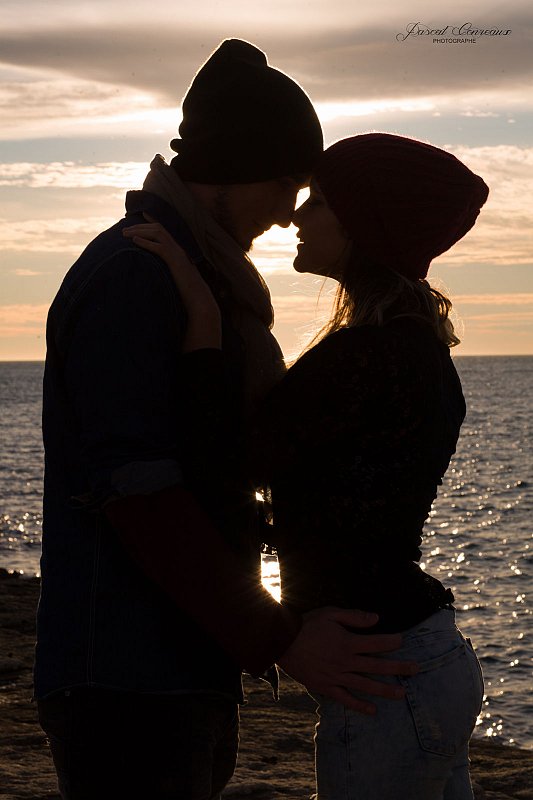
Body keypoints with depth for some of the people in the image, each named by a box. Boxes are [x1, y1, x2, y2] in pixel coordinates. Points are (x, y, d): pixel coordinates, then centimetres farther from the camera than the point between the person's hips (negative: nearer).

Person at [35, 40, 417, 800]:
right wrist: (280, 639, -19)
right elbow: (136, 493, -21)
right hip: (125, 681, -9)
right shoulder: (127, 277, -14)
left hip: (187, 673, 10)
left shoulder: (201, 283, 17)